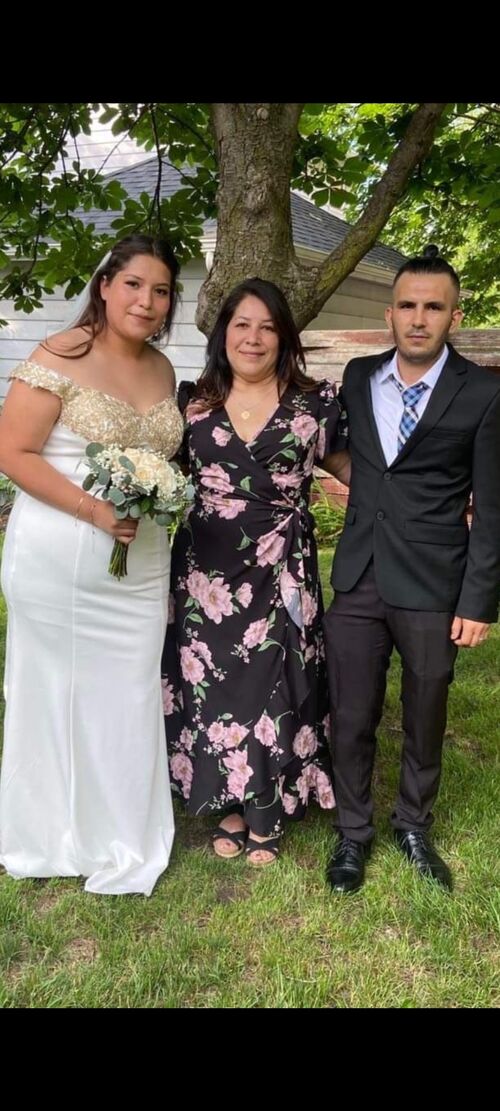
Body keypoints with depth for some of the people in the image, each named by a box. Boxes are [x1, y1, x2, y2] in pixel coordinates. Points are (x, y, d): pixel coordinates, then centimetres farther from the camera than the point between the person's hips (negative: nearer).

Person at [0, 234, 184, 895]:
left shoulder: (162, 370, 10)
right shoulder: (60, 359, -10)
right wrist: (93, 509, -21)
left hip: (141, 564, 6)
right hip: (61, 562, -5)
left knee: (129, 698, 12)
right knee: (57, 693, 8)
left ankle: (119, 841, 32)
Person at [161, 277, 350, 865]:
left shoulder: (313, 403, -2)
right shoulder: (193, 402, 3)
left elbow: (346, 465, 7)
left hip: (281, 574, -2)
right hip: (206, 573, 2)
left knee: (272, 689, 8)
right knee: (212, 688, 11)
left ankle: (265, 817, 30)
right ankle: (230, 806, 33)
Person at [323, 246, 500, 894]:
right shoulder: (358, 377, 6)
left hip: (432, 587, -2)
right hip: (357, 580, 3)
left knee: (425, 719, 14)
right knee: (351, 719, 8)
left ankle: (414, 827, 37)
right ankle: (353, 833, 30)